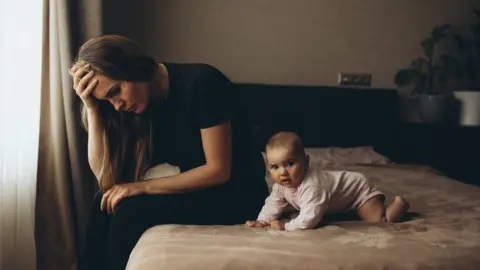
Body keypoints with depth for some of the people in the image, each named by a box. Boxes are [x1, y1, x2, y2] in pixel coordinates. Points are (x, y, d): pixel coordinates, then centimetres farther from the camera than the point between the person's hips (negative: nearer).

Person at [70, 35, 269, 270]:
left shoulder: (202, 83, -22)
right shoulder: (134, 108, -3)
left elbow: (218, 170, -22)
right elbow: (107, 179, -10)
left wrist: (143, 186, -22)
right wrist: (92, 107, -16)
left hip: (237, 195, -6)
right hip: (197, 191, 6)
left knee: (131, 209, -22)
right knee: (106, 202, -12)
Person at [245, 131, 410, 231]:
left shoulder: (311, 186, -45)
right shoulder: (281, 185, -17)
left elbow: (308, 221, -48)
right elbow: (273, 203, -2)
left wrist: (285, 225, -36)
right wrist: (262, 221, -19)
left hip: (358, 189, -8)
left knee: (380, 222, -16)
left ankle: (398, 204, 12)